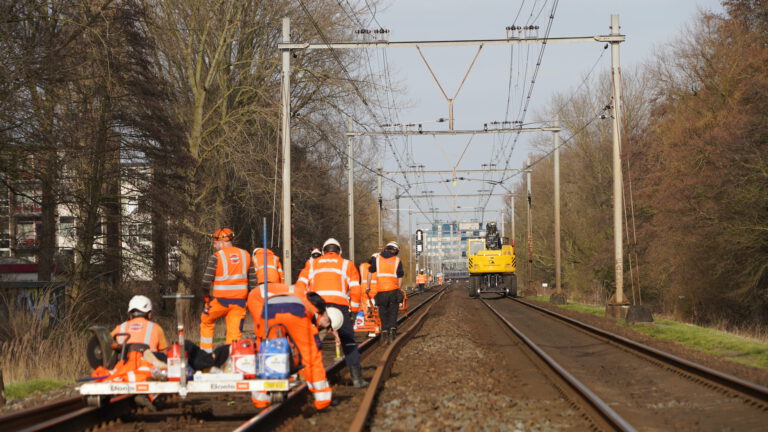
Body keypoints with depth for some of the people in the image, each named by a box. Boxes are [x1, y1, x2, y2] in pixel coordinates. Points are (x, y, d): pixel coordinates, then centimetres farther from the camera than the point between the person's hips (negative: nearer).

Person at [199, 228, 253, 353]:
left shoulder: (216, 256, -6)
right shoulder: (246, 255, 8)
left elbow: (206, 281, -11)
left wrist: (207, 297, 4)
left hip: (221, 299, -3)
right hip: (240, 300, 3)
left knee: (206, 321, 20)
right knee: (235, 332, 5)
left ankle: (206, 353, 20)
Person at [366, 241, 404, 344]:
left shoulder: (376, 259, 7)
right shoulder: (397, 261, 3)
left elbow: (370, 274, 10)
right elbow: (400, 278, 3)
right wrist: (399, 290, 13)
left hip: (380, 290, 1)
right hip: (393, 290, -1)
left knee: (383, 313, 10)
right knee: (393, 313, 7)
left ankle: (384, 331, 3)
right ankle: (392, 328, -9)